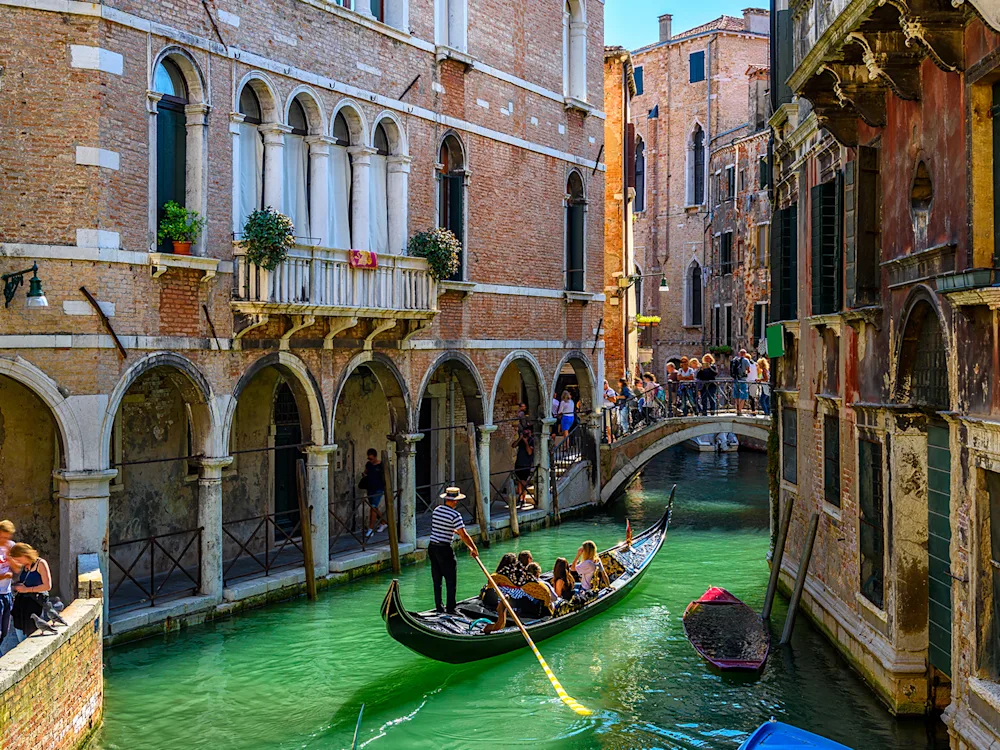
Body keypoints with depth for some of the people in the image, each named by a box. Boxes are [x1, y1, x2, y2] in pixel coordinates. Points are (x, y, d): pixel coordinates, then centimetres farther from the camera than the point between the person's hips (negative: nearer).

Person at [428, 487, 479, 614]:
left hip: (432, 547, 7)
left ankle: (438, 607, 20)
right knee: (451, 581, 1)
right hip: (444, 550, -7)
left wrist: (456, 531, 34)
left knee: (437, 580, 14)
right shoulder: (455, 515, -16)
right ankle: (450, 609, 3)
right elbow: (463, 535, -16)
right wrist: (474, 549, -5)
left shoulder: (436, 510, 7)